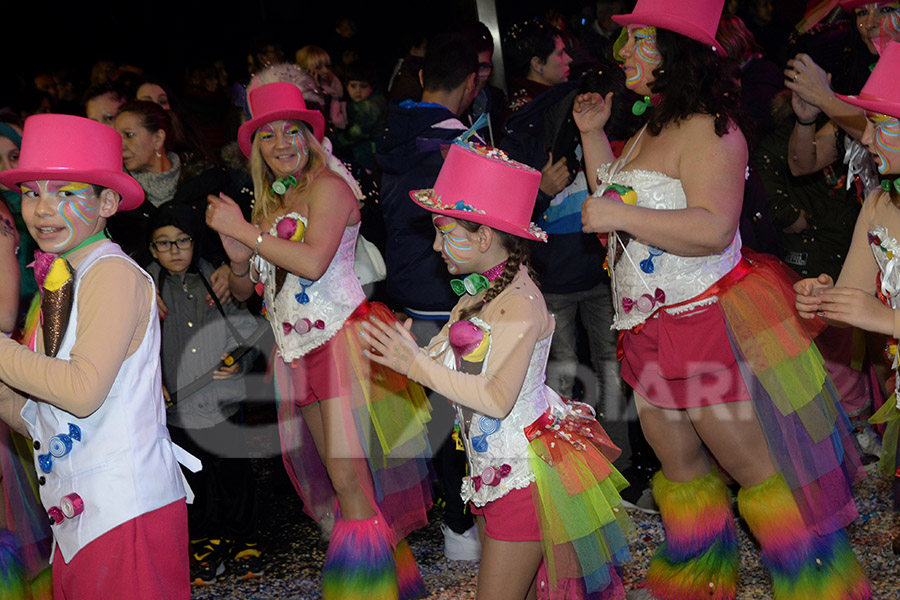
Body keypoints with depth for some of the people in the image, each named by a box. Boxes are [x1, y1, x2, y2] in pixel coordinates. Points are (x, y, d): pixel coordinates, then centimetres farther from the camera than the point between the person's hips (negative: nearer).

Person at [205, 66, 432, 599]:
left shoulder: (327, 186, -5)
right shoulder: (269, 205, 16)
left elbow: (313, 261, -22)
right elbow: (243, 291, 20)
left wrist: (244, 230, -13)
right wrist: (238, 256, -3)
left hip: (341, 338, -7)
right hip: (296, 352, 8)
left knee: (349, 479, -15)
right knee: (331, 478, 7)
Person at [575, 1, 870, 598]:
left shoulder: (708, 128, -17)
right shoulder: (650, 128, 13)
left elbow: (714, 229, -27)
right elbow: (611, 198, 24)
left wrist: (622, 215, -27)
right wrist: (592, 134, 14)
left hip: (713, 323, -9)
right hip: (654, 332, 9)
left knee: (759, 469, -1)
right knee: (680, 466, 19)